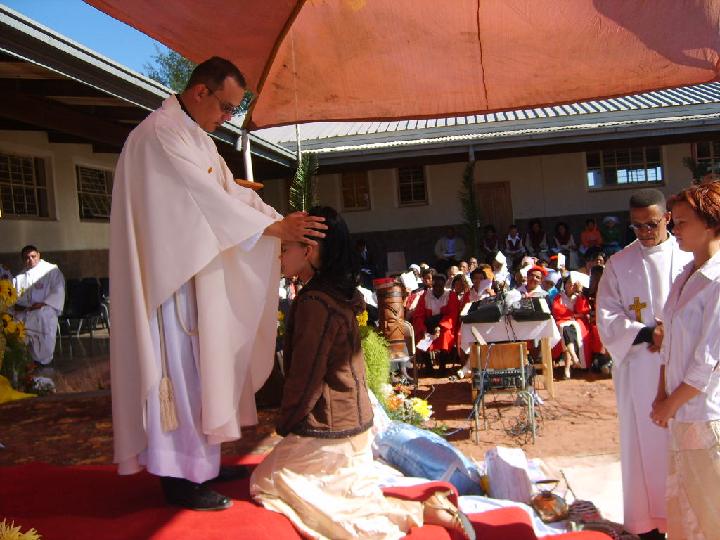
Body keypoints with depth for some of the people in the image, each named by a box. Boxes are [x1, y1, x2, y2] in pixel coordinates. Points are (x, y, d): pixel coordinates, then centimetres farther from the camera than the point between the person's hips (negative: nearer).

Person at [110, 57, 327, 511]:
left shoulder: (198, 137, 17)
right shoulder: (159, 134, -15)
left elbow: (231, 191, 11)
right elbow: (205, 197, -22)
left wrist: (284, 223, -1)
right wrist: (274, 227, -20)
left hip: (200, 275, 10)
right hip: (172, 277, -10)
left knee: (205, 367, 13)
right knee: (180, 369, -4)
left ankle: (201, 461, 23)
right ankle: (180, 477, 6)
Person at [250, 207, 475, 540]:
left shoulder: (315, 302, -22)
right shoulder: (339, 294, 8)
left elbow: (305, 379, -21)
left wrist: (285, 424, -5)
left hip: (328, 430, -10)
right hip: (353, 421, 10)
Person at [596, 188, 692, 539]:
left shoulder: (691, 256, 3)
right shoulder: (618, 265, 4)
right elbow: (607, 322, 0)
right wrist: (649, 333, -14)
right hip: (639, 368, 0)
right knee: (646, 442, 5)